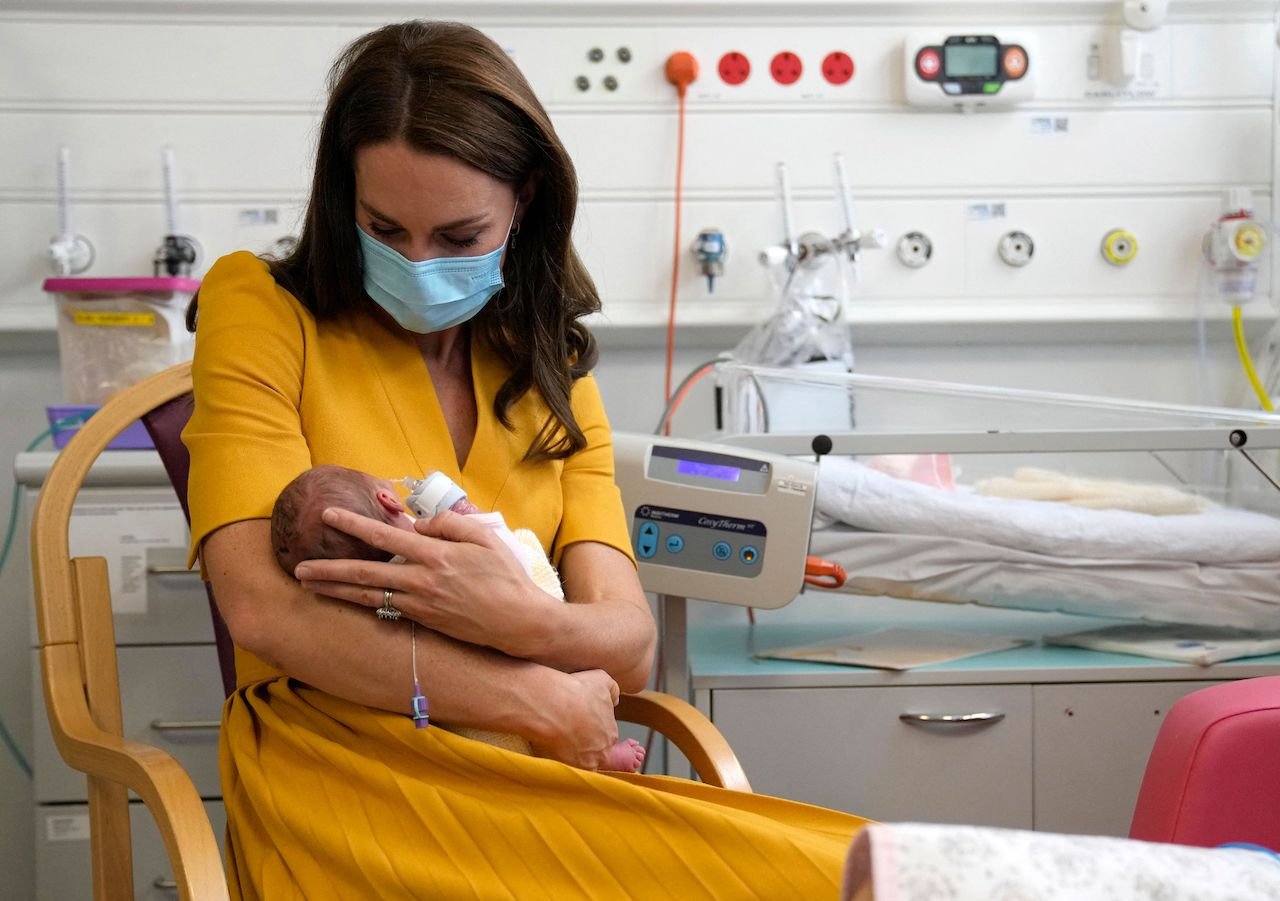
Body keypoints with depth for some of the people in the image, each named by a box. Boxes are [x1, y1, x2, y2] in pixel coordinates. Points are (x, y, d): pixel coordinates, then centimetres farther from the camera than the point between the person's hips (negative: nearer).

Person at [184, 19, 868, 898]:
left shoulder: (551, 372, 16)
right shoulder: (260, 309, 4)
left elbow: (630, 645, 3)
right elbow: (263, 605, -10)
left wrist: (520, 619, -21)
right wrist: (540, 702, -11)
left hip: (532, 787, 5)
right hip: (342, 777, -5)